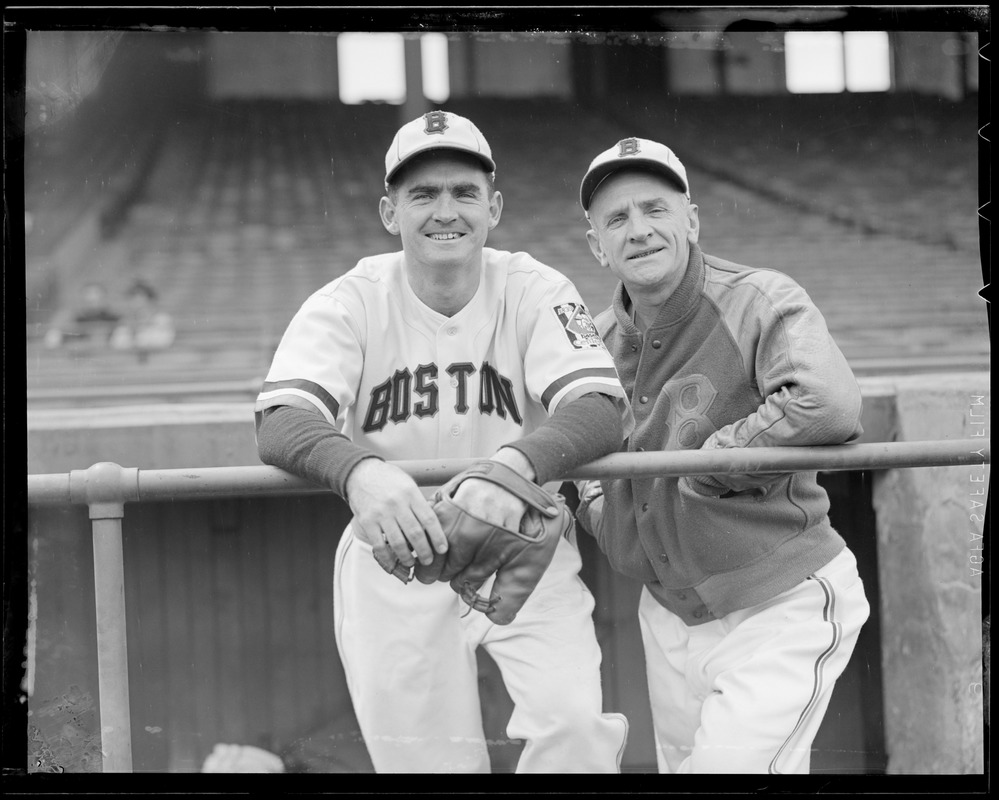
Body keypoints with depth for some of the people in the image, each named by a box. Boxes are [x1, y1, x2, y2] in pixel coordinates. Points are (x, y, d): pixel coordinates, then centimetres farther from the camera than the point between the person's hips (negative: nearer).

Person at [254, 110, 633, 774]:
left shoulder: (533, 292, -8)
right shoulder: (349, 304, -8)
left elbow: (604, 408, -22)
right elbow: (281, 422, -22)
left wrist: (517, 462, -44)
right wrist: (358, 470, -46)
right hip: (392, 561, 1)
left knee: (573, 723, -19)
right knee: (426, 759, 2)